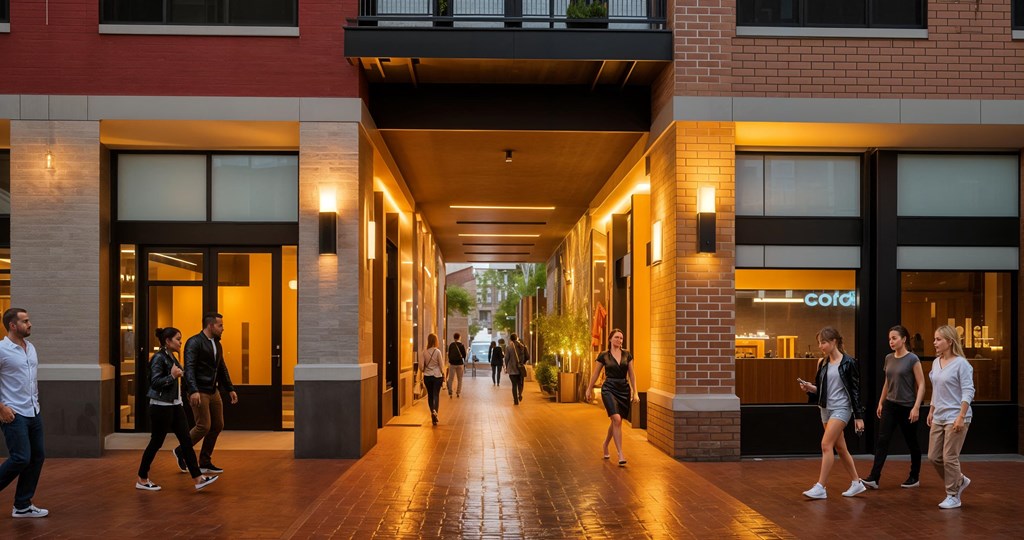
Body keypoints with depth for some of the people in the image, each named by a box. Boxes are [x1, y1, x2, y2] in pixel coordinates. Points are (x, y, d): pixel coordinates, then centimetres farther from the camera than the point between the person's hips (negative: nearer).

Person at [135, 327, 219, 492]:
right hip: (161, 407, -8)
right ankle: (142, 480, 19)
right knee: (156, 443, 3)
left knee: (186, 441, 2)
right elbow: (155, 383, -20)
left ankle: (198, 479, 0)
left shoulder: (171, 357, 11)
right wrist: (172, 376, -25)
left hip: (175, 406, 9)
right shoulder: (159, 358, -14)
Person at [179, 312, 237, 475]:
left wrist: (230, 389, 19)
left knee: (218, 426, 8)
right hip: (199, 392, -9)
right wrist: (193, 391, -31)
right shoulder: (194, 343, -12)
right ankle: (181, 451, 15)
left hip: (214, 391, 9)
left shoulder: (217, 344, 15)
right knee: (204, 426, -9)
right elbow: (189, 368, -21)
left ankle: (205, 463, 18)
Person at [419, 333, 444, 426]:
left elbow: (421, 366, -5)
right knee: (436, 395, 0)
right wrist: (443, 374, 9)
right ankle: (434, 411, -20)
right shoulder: (437, 351, -10)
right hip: (437, 376, -2)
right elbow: (441, 365, -6)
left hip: (427, 376, 2)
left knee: (430, 395, 15)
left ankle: (432, 412, 19)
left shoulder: (424, 352, -5)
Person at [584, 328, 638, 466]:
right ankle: (620, 454, -17)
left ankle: (605, 445, 39)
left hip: (624, 389, 4)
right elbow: (595, 374, 9)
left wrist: (635, 392, 4)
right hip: (609, 389, -4)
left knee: (615, 421, 12)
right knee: (617, 419, -19)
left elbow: (632, 374, 9)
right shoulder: (603, 356, -1)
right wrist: (589, 390, 16)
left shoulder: (627, 355, 6)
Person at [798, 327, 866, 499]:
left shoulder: (848, 362, -9)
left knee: (826, 444, -14)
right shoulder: (822, 363, 8)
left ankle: (820, 487, -11)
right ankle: (856, 483, 26)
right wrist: (810, 388, -8)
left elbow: (855, 390, -8)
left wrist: (859, 416, -9)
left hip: (841, 408, -7)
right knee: (840, 448, 13)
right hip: (826, 408, 7)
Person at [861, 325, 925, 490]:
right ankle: (874, 478, -10)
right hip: (890, 405, 5)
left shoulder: (912, 359, -11)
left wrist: (916, 407, -19)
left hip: (907, 407, -5)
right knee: (882, 440, -5)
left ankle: (914, 477, 25)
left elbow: (921, 385, -12)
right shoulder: (889, 358, 7)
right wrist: (880, 402, 18)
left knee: (911, 442, 9)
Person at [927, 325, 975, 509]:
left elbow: (968, 392, -15)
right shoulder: (936, 362, 10)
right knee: (933, 457, 9)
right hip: (938, 418, 8)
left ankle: (953, 496, 12)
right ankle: (960, 481, 30)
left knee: (949, 458, -2)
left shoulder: (961, 364, -12)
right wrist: (931, 411, 19)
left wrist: (961, 417, -20)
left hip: (955, 418, -8)